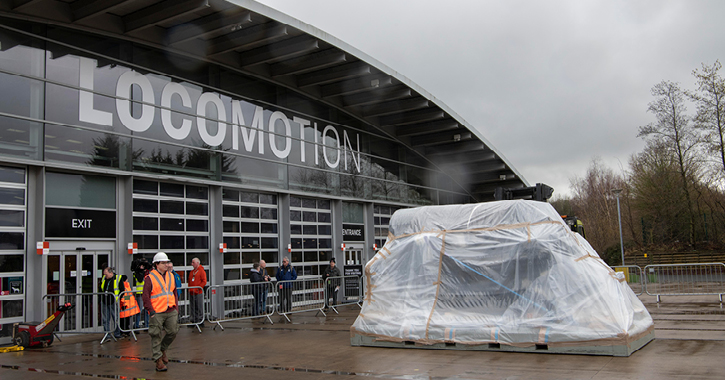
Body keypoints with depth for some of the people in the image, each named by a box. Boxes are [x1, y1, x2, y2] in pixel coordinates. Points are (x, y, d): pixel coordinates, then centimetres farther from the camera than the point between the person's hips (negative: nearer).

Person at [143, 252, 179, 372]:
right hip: (157, 313, -5)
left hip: (171, 311, 5)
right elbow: (146, 296, -6)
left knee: (173, 332, 6)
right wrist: (151, 311, -13)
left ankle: (162, 349, 30)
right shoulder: (150, 278, -4)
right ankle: (158, 360, 8)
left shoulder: (171, 276, 14)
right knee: (156, 336, 0)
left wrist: (176, 308, 12)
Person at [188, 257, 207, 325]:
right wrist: (189, 289, 6)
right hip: (191, 293, 7)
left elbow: (204, 282, -10)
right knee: (193, 308, 8)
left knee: (199, 308, -4)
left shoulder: (201, 271, -4)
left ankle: (200, 321, 2)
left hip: (198, 293, -7)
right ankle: (194, 321, 13)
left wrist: (197, 288, -16)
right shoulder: (192, 272, 17)